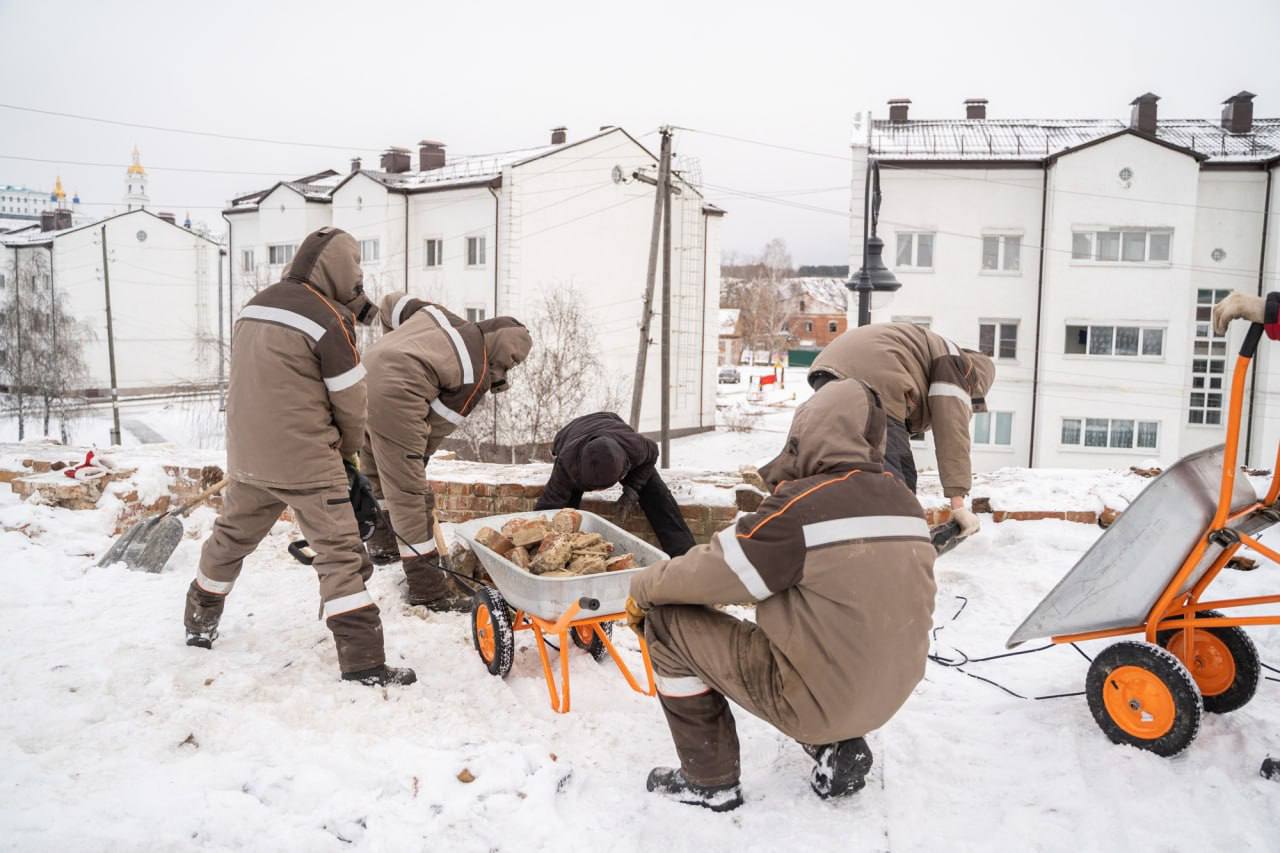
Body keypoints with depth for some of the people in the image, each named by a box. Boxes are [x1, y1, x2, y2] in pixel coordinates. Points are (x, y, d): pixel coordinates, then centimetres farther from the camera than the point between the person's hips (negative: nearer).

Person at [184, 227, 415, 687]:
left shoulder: (254, 306, 8)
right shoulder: (327, 320, -14)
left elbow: (251, 383, 14)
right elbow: (351, 403, -8)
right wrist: (347, 448, 12)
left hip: (247, 456, 7)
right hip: (306, 463, -7)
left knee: (231, 536, 24)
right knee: (340, 551, -2)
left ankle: (200, 622, 43)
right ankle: (363, 660, -3)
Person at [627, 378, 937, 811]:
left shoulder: (803, 506, -21)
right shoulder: (906, 504, 0)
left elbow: (708, 574, -14)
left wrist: (643, 587, 5)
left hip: (813, 698, -7)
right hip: (887, 694, 8)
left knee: (666, 619, 0)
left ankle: (709, 780, 11)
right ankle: (836, 748, 17)